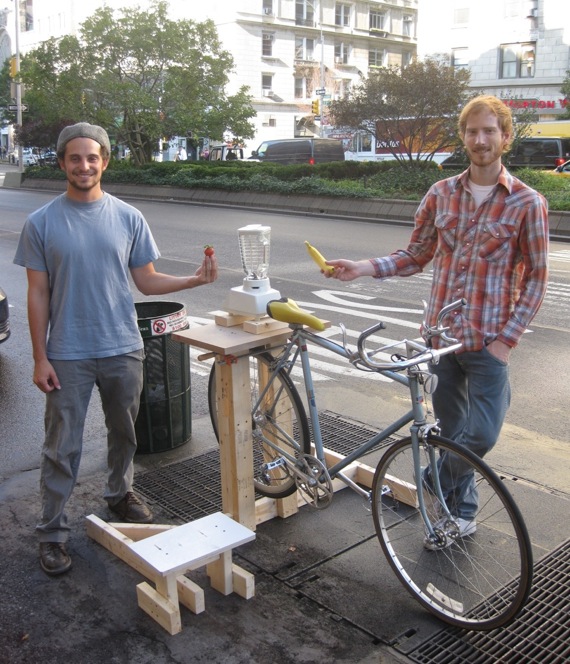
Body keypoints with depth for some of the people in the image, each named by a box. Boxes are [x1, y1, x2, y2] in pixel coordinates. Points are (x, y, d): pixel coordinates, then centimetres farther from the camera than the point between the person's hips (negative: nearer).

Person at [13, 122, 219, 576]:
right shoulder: (42, 223, -5)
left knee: (124, 432, 18)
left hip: (122, 349, 3)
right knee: (62, 447, 4)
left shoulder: (128, 218, 0)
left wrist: (195, 280, -13)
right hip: (67, 355, -2)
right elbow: (38, 294, -3)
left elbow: (147, 281, 3)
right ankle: (53, 531, 18)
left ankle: (120, 493, 42)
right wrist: (40, 358, -6)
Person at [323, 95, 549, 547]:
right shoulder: (440, 194, 5)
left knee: (482, 434, -6)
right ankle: (461, 513, 35)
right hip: (440, 335, 3)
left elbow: (535, 279, -4)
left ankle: (437, 478, 24)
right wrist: (364, 267, -7)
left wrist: (506, 339, -11)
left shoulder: (527, 203, -5)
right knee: (450, 431, 14)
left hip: (489, 342, -3)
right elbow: (416, 256, 9)